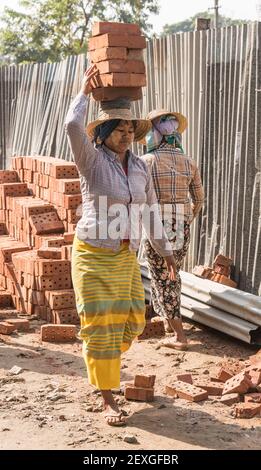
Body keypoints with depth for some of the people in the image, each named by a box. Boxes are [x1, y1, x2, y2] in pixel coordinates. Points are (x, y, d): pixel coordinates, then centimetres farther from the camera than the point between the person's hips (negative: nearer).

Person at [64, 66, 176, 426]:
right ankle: (109, 400, 8)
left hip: (126, 256, 6)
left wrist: (165, 251, 16)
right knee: (101, 325, -2)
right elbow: (73, 126, -29)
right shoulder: (92, 160, -10)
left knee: (132, 321, 10)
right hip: (93, 254, -6)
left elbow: (151, 211, 14)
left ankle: (100, 357, 40)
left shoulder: (139, 167, 7)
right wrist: (85, 91, -13)